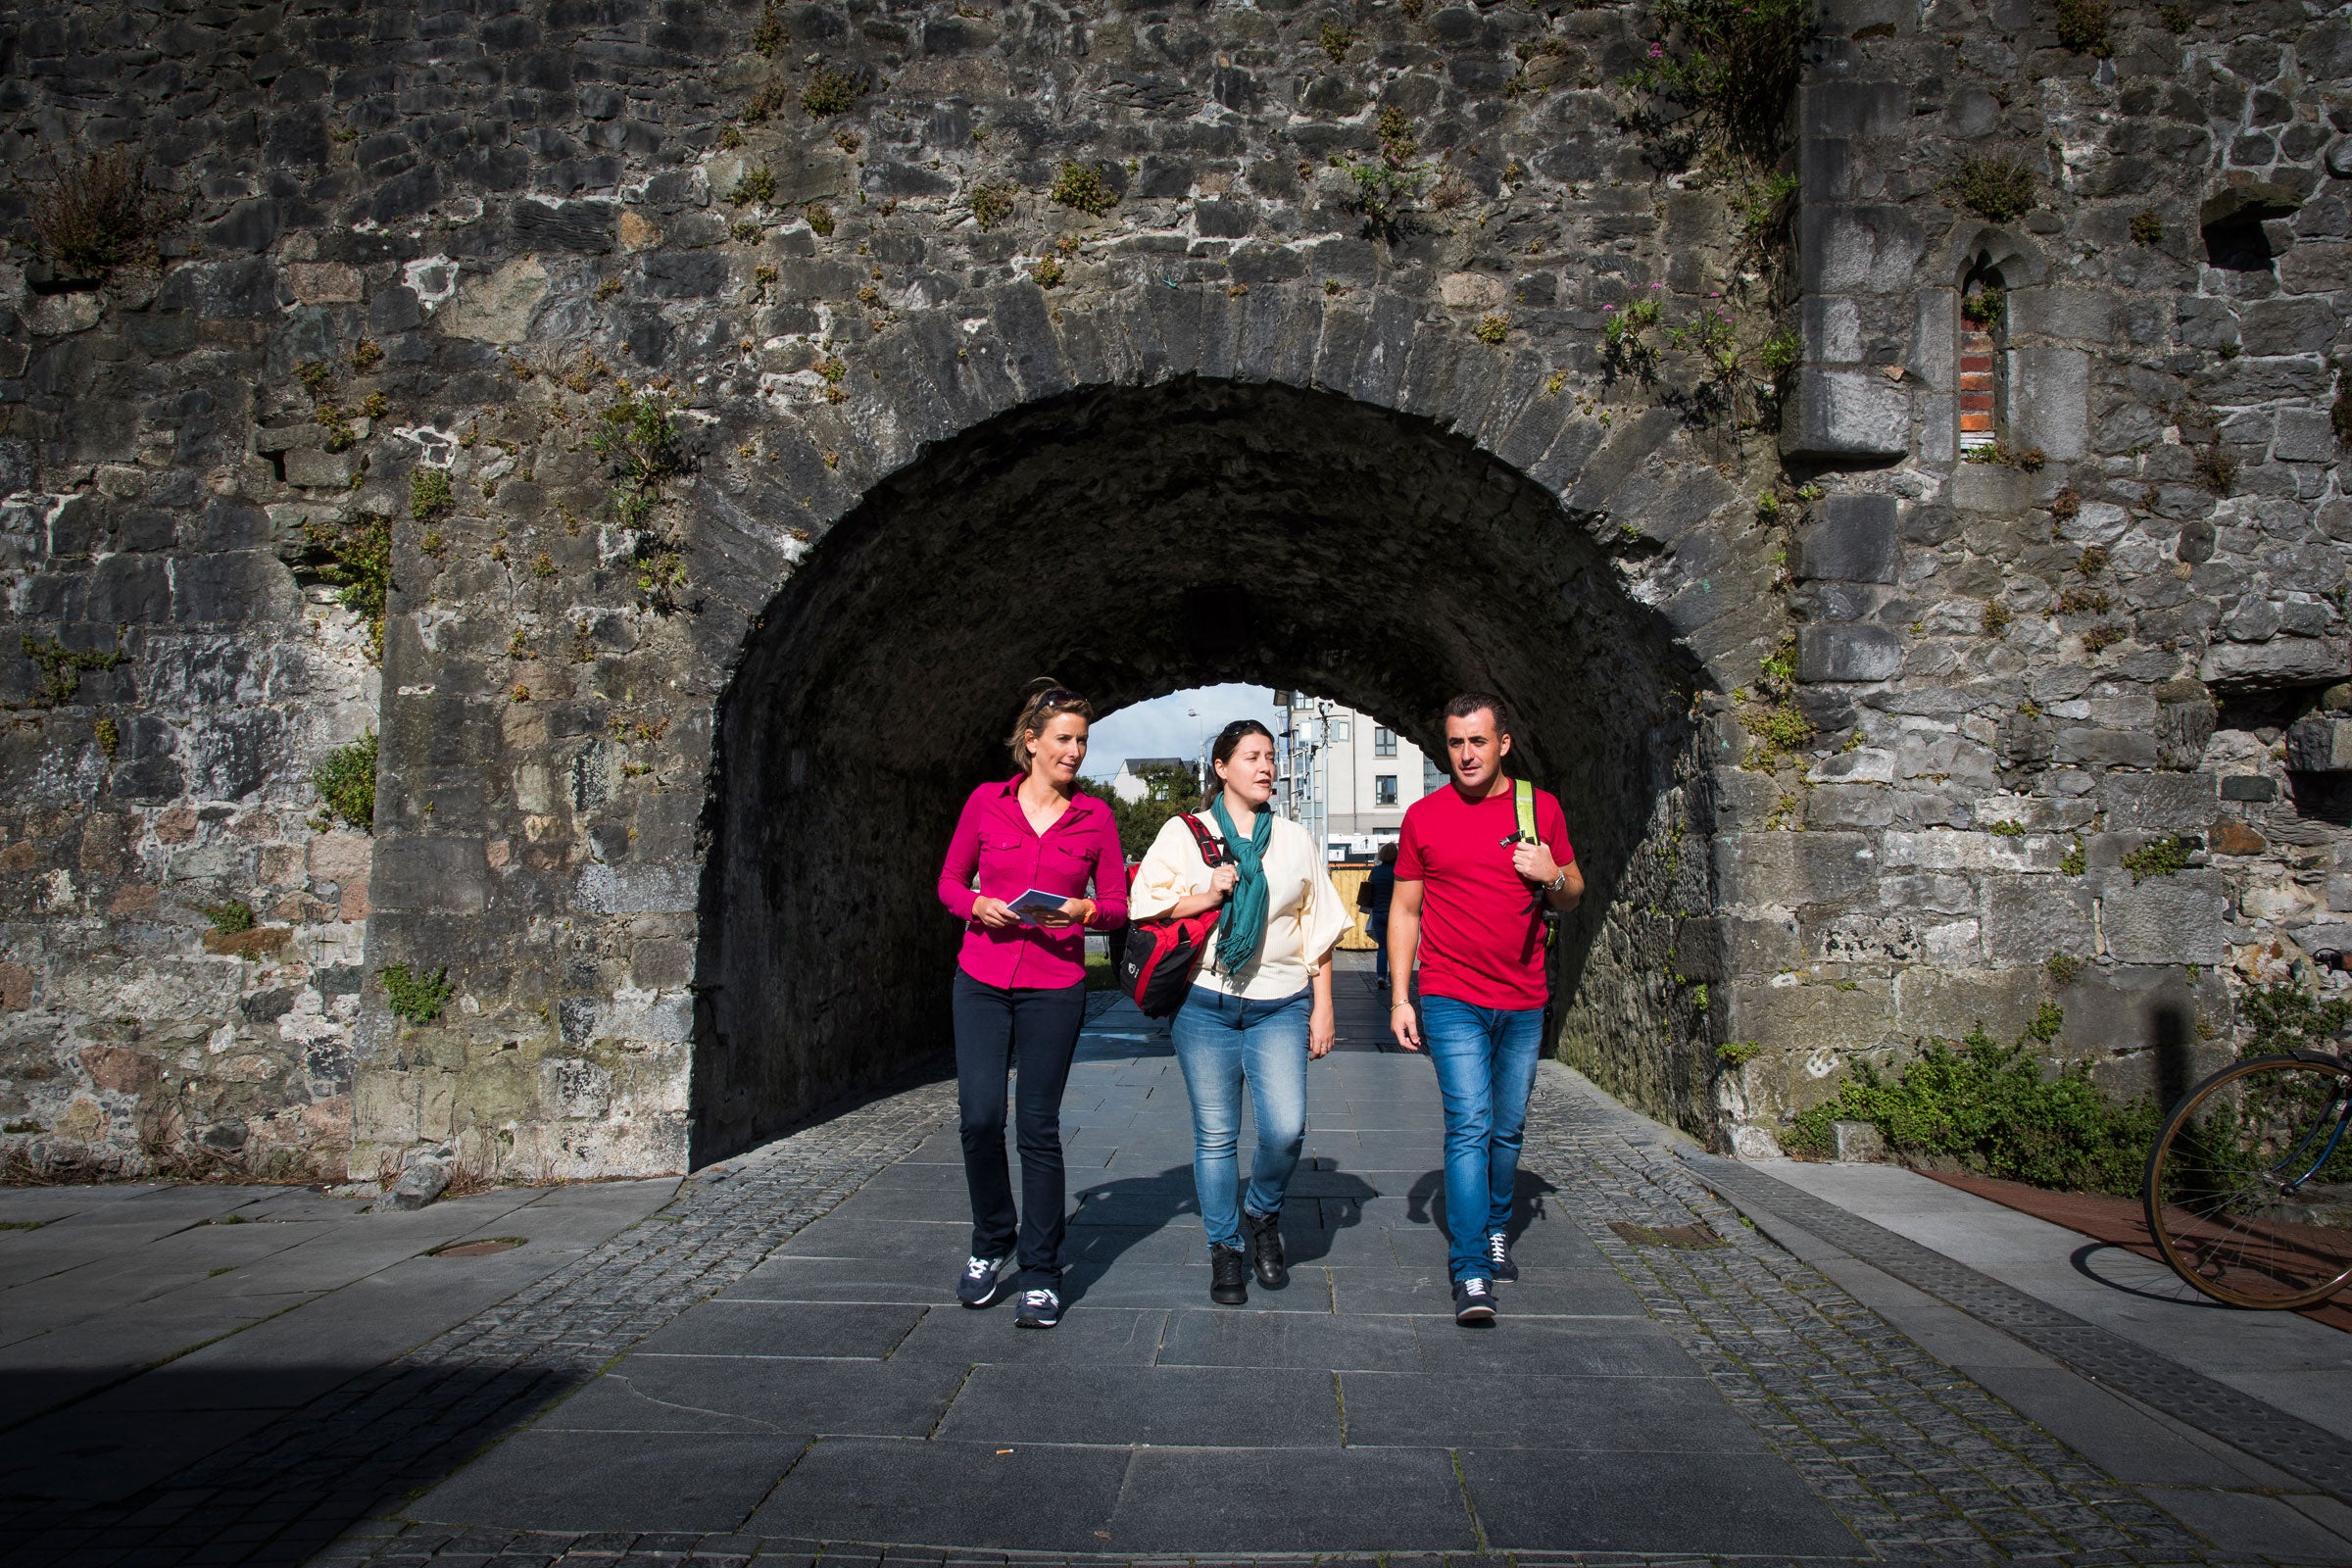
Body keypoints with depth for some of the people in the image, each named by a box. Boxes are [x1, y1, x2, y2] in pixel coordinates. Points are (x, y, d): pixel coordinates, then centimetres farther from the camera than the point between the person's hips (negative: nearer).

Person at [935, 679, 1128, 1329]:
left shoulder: (1095, 816, 3)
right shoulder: (986, 802, 3)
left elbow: (1118, 904, 6)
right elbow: (950, 881, 11)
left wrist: (1081, 910, -14)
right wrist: (978, 905, -9)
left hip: (1054, 988, -1)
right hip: (981, 982, 1)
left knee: (1039, 1128, 1)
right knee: (979, 1117, -4)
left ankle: (1040, 1274, 12)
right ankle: (990, 1244, 22)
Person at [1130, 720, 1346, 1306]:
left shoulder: (1295, 839, 12)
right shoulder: (1184, 832, 6)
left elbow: (1317, 929, 13)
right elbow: (1146, 904, 1)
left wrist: (1322, 1009, 9)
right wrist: (1207, 897, -12)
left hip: (1280, 1007, 1)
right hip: (1205, 1004, -1)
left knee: (1286, 1129, -12)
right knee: (1215, 1135, 3)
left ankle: (1263, 1215, 17)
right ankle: (1224, 1249, 19)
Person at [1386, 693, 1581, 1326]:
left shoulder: (1542, 807, 5)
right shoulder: (1423, 816, 0)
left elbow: (1572, 898, 14)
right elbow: (1404, 910, 5)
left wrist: (1553, 876, -11)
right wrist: (1400, 998, 0)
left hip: (1523, 1001, 3)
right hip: (1452, 1001, -3)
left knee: (1509, 1129, 13)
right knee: (1470, 1127, -11)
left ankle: (1494, 1232, 35)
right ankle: (1471, 1276, -9)